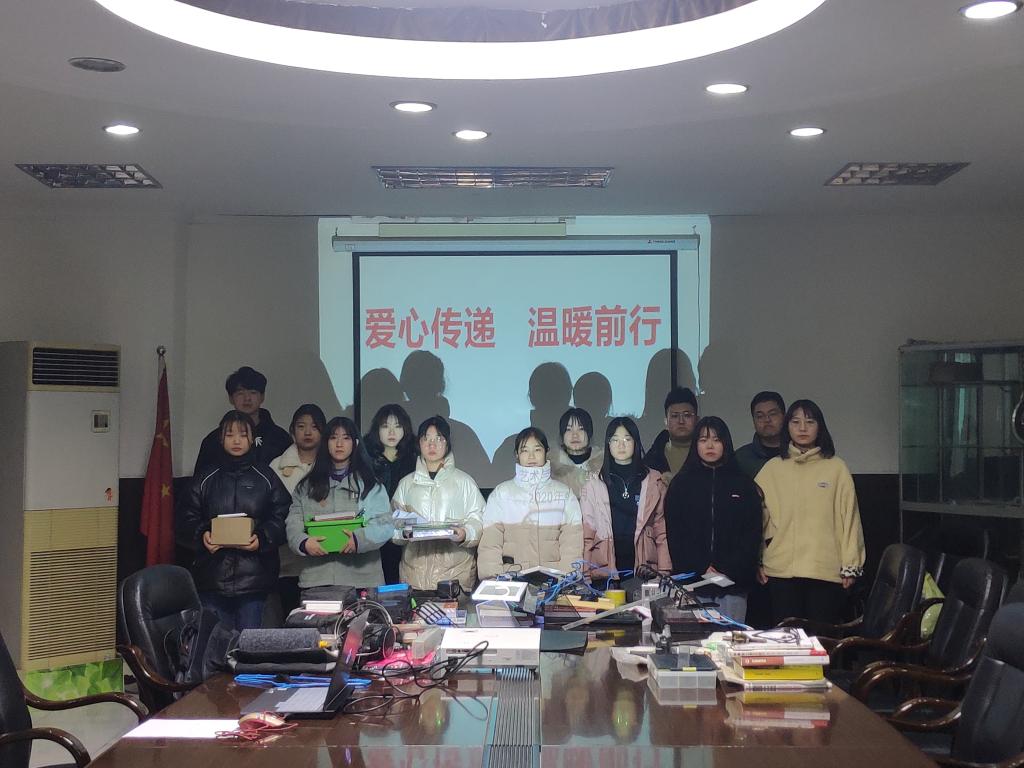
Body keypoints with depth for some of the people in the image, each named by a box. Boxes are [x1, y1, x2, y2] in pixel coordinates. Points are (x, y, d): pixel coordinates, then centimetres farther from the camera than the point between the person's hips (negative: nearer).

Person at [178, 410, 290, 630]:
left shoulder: (267, 478, 6)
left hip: (254, 578, -1)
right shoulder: (205, 480, 10)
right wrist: (202, 535, -13)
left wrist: (262, 538, -16)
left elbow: (282, 518, 1)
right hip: (212, 577, 1)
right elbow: (186, 521, 7)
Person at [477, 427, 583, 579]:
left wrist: (566, 576, -10)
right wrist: (493, 578, -10)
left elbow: (572, 542, 5)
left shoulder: (564, 493, 14)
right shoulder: (501, 493, 14)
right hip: (510, 576, 0)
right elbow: (489, 542, 5)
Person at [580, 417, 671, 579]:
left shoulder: (654, 481, 9)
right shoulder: (593, 484, 8)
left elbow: (661, 527, 7)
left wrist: (664, 571, -2)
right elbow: (587, 532, 6)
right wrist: (585, 572, -3)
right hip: (604, 570, 0)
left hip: (644, 566, 0)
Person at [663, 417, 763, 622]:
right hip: (692, 581, 0)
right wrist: (701, 569, -9)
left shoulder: (743, 484, 10)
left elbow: (752, 534, 3)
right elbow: (674, 534, 2)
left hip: (733, 581, 0)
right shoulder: (681, 483, 9)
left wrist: (728, 571, -9)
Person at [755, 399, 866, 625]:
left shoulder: (836, 468, 4)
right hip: (781, 570, 1)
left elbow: (849, 517, 3)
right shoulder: (772, 469, 7)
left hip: (827, 570, -1)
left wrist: (851, 565, 1)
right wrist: (755, 560, 4)